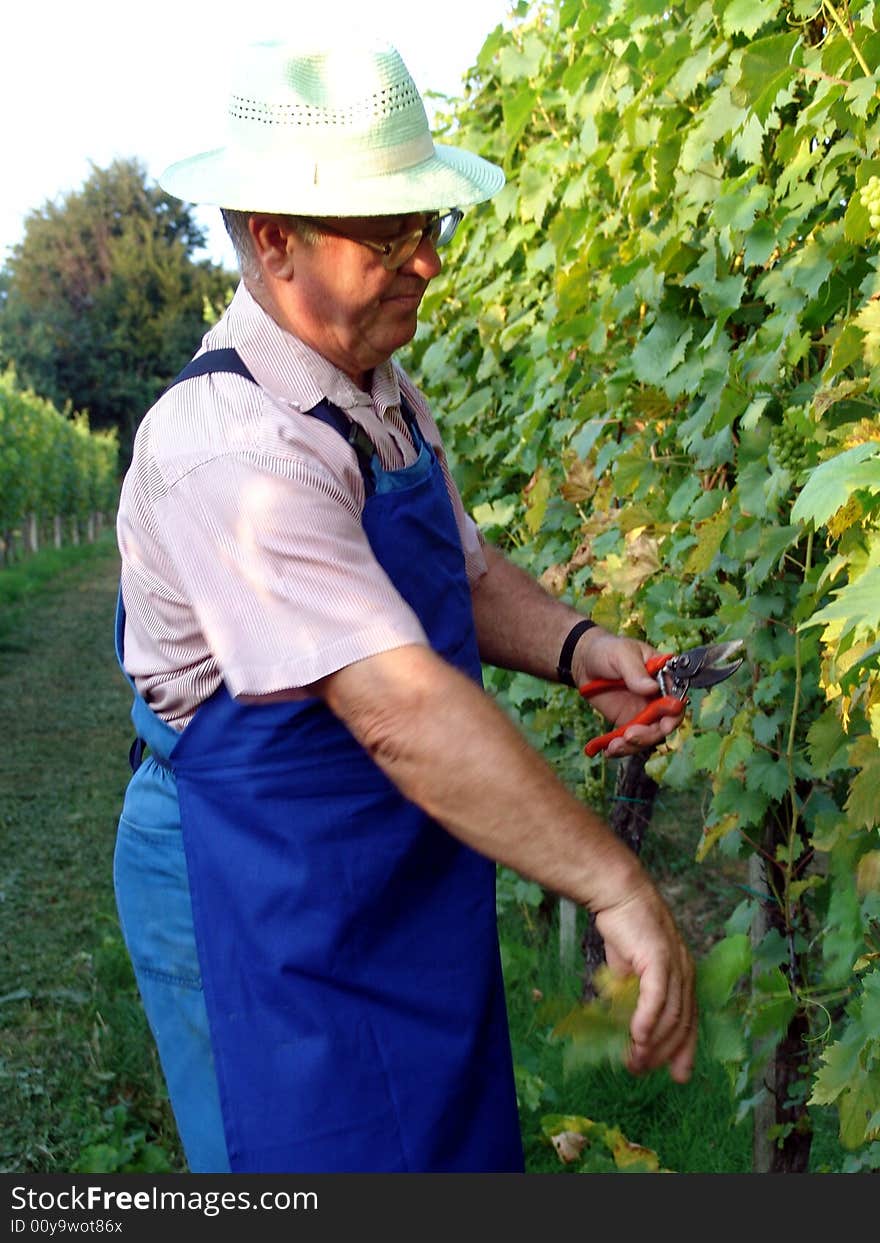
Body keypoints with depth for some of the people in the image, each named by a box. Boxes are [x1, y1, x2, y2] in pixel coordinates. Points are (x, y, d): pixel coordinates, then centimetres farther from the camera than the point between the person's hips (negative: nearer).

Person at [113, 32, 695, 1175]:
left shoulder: (378, 388, 4)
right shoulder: (232, 446, -28)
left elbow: (461, 571, 13)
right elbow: (402, 710, -35)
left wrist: (573, 646, -7)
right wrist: (617, 886, -33)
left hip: (401, 871, 9)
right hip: (268, 904, -9)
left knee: (451, 1136, 21)